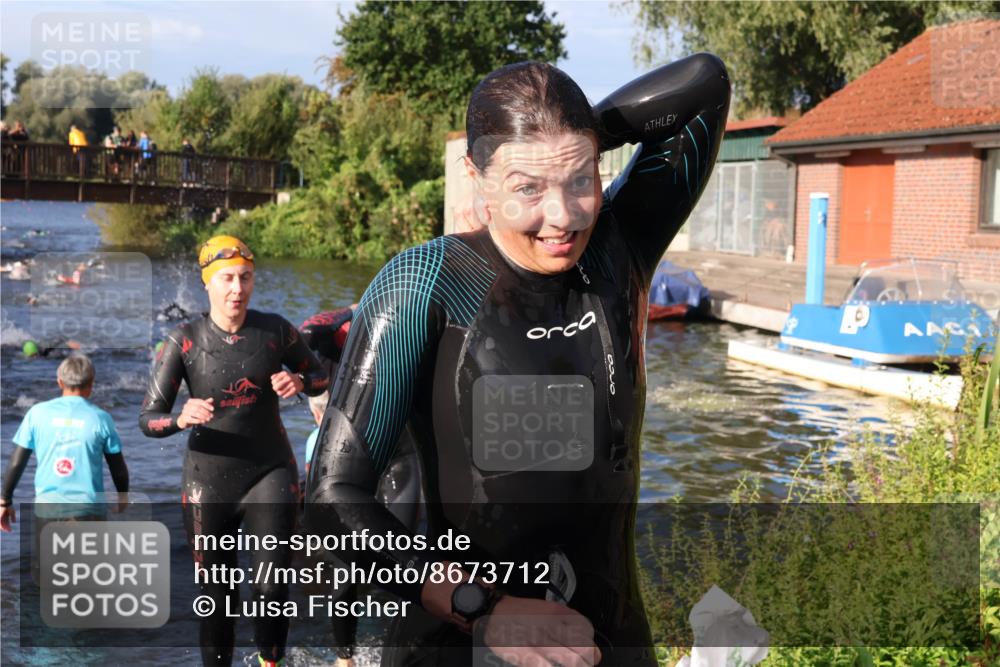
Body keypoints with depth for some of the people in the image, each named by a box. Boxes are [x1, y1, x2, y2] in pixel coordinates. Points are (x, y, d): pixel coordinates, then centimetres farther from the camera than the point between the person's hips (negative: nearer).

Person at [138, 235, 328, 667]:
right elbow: (147, 419, -9)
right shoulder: (184, 340, -8)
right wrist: (181, 419, -31)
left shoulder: (275, 330, -3)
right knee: (216, 596, 7)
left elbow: (320, 378, 12)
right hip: (208, 483, 0)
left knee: (272, 587, -9)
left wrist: (299, 381, -12)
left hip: (270, 474, 0)